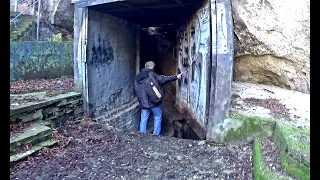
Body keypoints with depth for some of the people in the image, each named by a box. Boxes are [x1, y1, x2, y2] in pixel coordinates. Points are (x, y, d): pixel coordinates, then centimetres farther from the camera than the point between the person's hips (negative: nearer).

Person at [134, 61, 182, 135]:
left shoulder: (137, 77, 11)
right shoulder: (151, 74, -6)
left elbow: (136, 90, 16)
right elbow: (162, 79, -16)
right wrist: (176, 77, -12)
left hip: (143, 102, 5)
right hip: (153, 101, -5)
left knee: (143, 119, 12)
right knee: (158, 117, 11)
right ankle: (156, 135, 12)